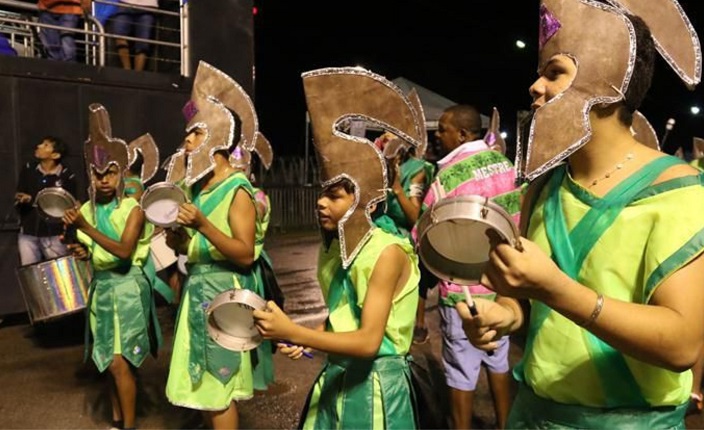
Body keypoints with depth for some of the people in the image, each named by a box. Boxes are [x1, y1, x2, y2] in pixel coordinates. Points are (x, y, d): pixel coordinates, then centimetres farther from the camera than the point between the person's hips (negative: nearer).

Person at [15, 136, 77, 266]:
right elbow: (17, 201, 8)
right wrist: (24, 200, -15)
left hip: (54, 235, -3)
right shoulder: (28, 169, 6)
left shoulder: (67, 176, -6)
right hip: (28, 233, 4)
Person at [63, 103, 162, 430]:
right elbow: (88, 253, 18)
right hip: (101, 288, 6)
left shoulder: (133, 208, -12)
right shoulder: (86, 210, 6)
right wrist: (81, 252, -4)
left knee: (120, 362, -8)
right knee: (108, 361, 12)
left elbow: (124, 250, -25)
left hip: (127, 287, -6)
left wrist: (86, 228, -28)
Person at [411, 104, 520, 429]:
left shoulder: (448, 177, -18)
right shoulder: (504, 163, 3)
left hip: (464, 289, -7)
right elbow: (517, 221, 12)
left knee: (462, 372, 7)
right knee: (498, 361, 20)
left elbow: (421, 238, -11)